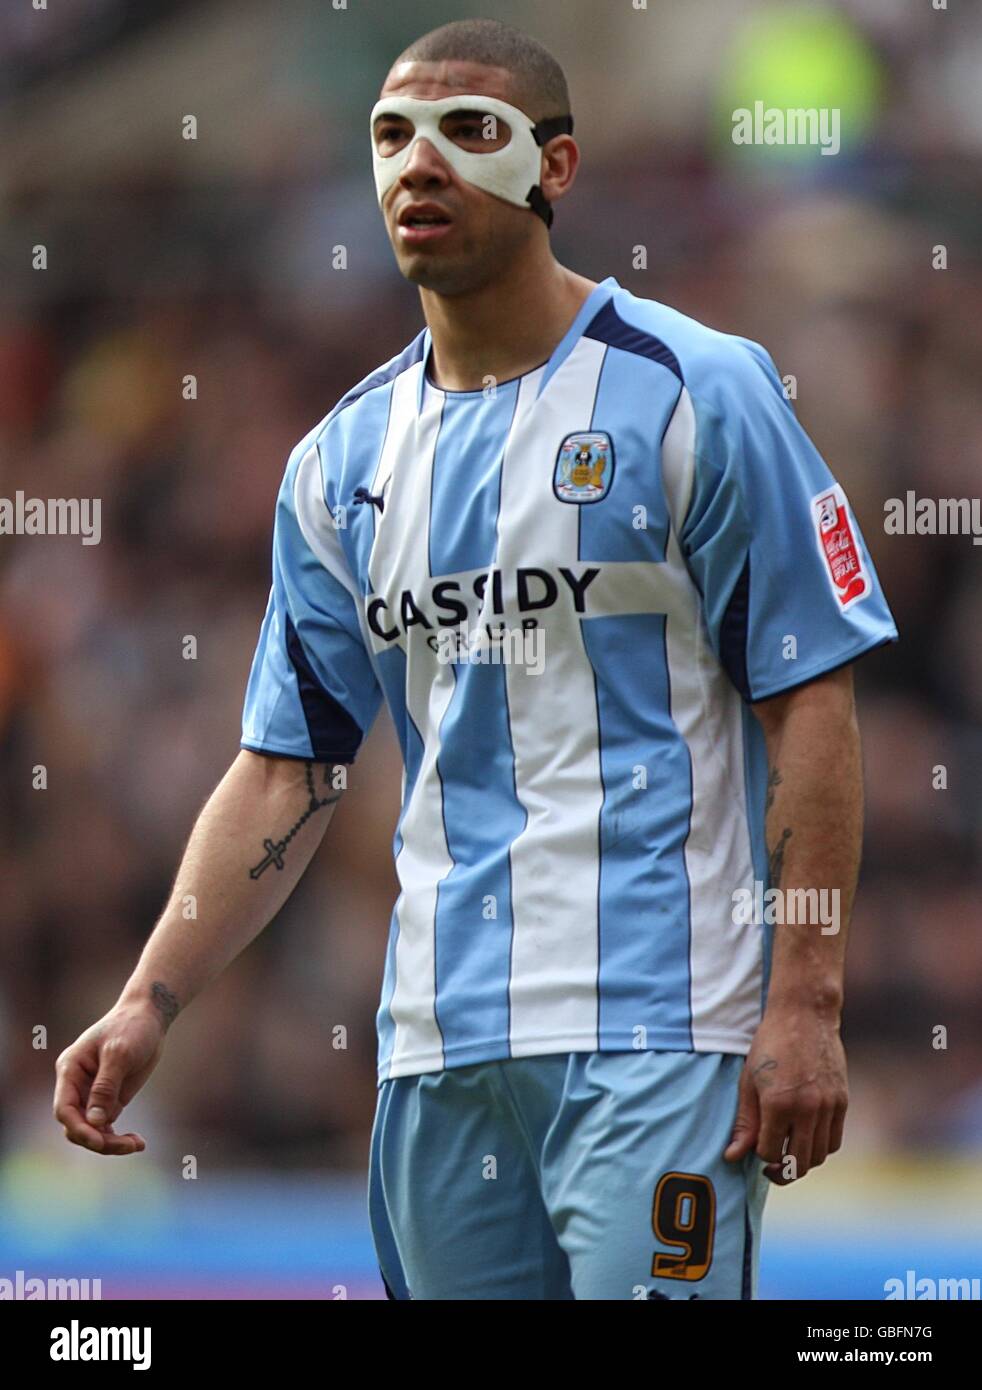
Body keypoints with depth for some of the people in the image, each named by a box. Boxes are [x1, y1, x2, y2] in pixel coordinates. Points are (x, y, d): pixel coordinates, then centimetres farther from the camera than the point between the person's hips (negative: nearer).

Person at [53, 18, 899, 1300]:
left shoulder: (697, 397, -1)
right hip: (438, 1041, 5)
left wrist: (804, 1006, -12)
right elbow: (286, 772, 15)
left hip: (656, 1030, -5)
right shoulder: (342, 462, 14)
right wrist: (148, 1006, 3)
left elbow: (812, 711, -4)